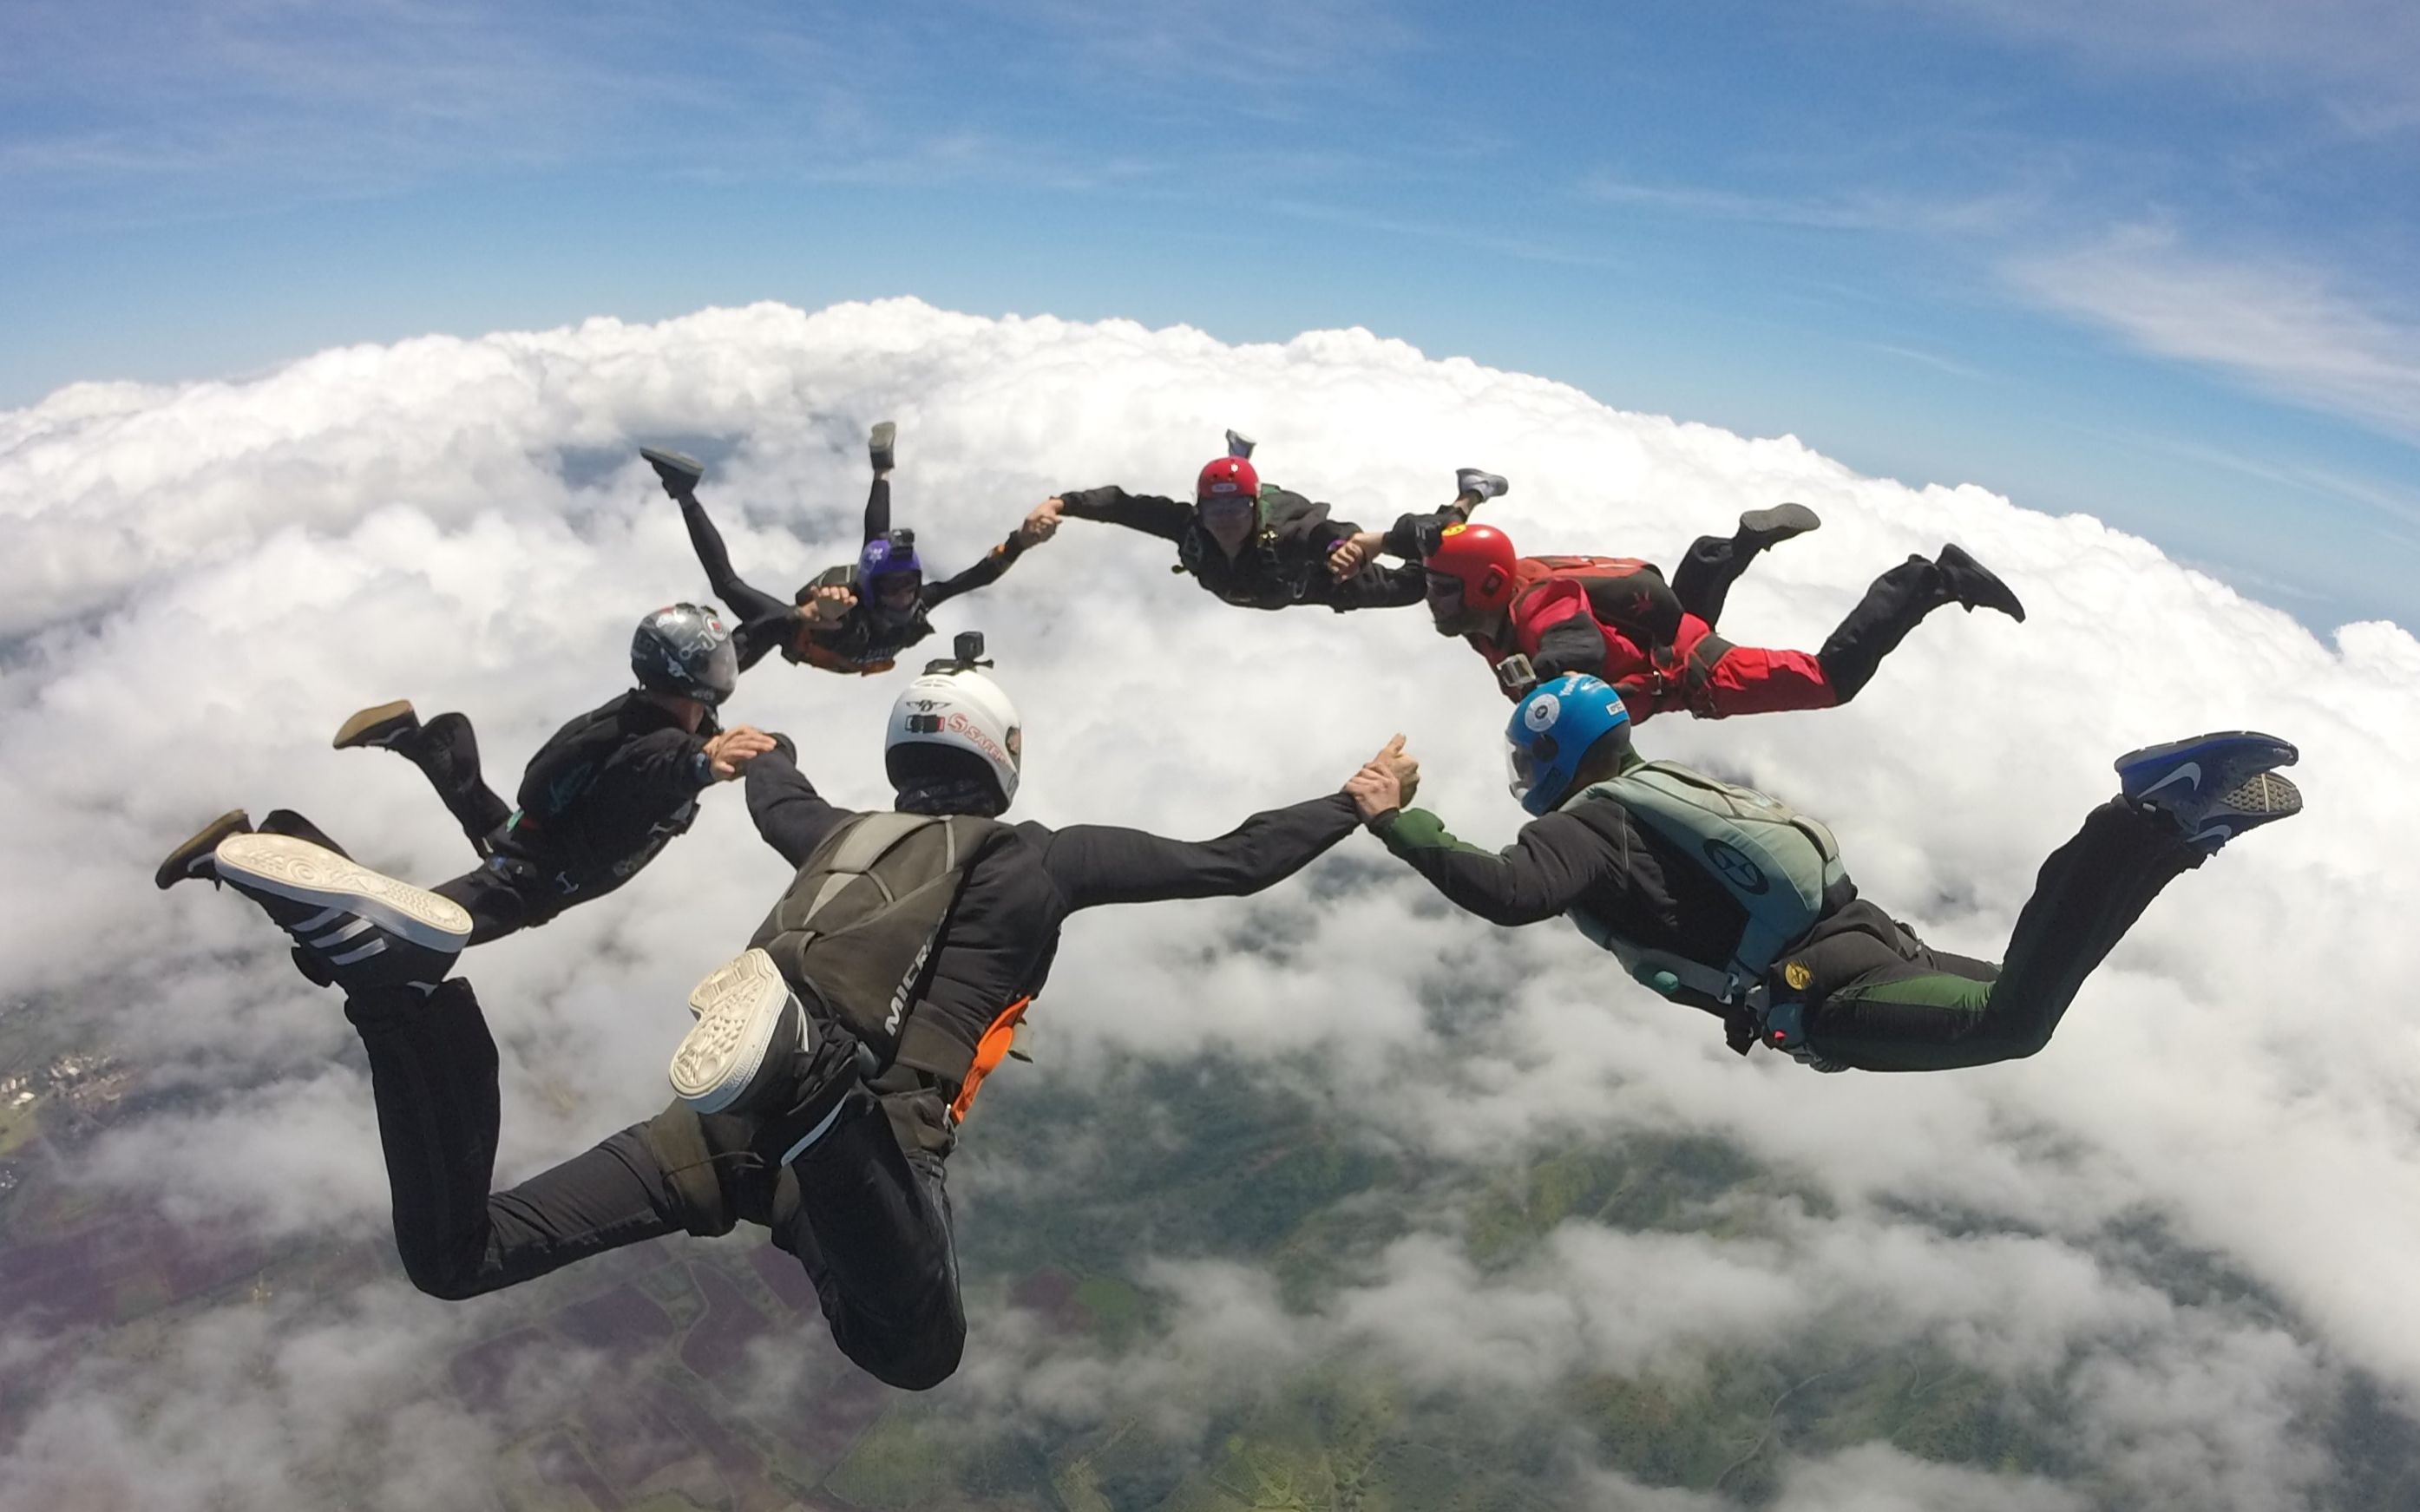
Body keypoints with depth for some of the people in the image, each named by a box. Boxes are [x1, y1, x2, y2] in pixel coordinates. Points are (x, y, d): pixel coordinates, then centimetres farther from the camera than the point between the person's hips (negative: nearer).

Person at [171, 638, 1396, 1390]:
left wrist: (767, 753, 81)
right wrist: (1358, 804, 33)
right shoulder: (1043, 858, 18)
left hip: (727, 1117, 5)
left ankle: (397, 980, -19)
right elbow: (1235, 863, 18)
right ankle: (811, 1089, -42)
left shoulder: (846, 831, 30)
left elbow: (776, 804, 56)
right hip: (876, 1129, -4)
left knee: (451, 1259, 8)